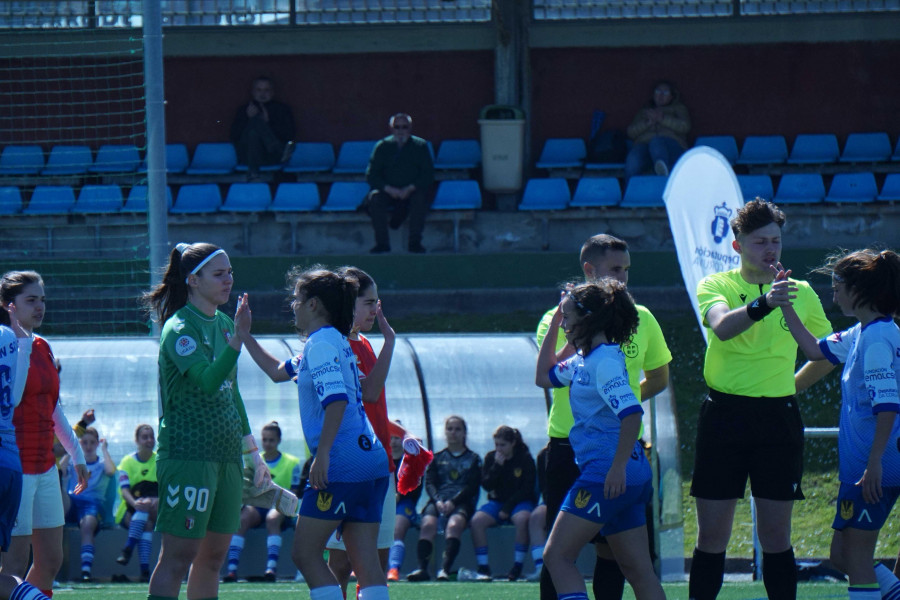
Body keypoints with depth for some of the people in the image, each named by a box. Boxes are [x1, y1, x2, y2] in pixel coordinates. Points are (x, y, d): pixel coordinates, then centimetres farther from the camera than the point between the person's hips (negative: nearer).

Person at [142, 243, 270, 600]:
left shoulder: (224, 325, 14)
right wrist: (237, 340, -39)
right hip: (187, 454, -8)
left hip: (226, 456, 8)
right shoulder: (179, 329, -12)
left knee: (212, 557, 9)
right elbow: (208, 380, -28)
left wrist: (252, 452, 23)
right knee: (178, 556, -10)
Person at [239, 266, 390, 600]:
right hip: (372, 462, 9)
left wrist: (322, 455, -25)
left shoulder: (321, 343, -9)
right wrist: (244, 336, 39)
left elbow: (337, 400, -22)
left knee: (305, 553, -1)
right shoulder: (334, 341, 21)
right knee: (366, 563, 3)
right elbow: (278, 371, 37)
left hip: (341, 466, -9)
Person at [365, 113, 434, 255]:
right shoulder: (382, 147, 3)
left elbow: (428, 175, -4)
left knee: (420, 197, -34)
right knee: (375, 197, -30)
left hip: (413, 191, -1)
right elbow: (371, 176, -2)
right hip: (389, 193, 1)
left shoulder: (420, 146, 2)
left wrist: (410, 189, -19)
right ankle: (382, 242, -25)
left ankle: (415, 241, -27)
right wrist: (389, 189, -18)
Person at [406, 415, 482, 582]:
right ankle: (422, 568, -44)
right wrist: (437, 501, -13)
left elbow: (472, 487, 3)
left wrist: (453, 502, -14)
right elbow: (429, 483, 9)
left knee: (454, 524, -36)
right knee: (428, 523, -32)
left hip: (462, 502, -2)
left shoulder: (473, 459, 17)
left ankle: (445, 569, -50)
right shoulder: (437, 459, 22)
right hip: (438, 501, 2)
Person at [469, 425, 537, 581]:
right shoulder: (491, 457, 4)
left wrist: (508, 508, -14)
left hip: (520, 503, -3)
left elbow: (527, 489, -8)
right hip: (497, 501, 3)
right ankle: (483, 567, -23)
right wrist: (497, 466, -15)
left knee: (522, 519, -38)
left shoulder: (525, 459, -5)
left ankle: (518, 566, -30)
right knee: (476, 520, -26)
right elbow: (486, 485, -2)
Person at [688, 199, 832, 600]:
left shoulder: (800, 292, 8)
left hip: (778, 416, 1)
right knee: (712, 534, 0)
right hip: (725, 413, -1)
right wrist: (762, 304, -37)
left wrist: (793, 383, 9)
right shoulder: (716, 286, 1)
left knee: (775, 534, 1)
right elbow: (722, 326, -23)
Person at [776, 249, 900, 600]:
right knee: (842, 556, 14)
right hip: (859, 468, 10)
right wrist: (785, 304, 22)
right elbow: (816, 350, 27)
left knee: (855, 558, -4)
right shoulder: (862, 334, 12)